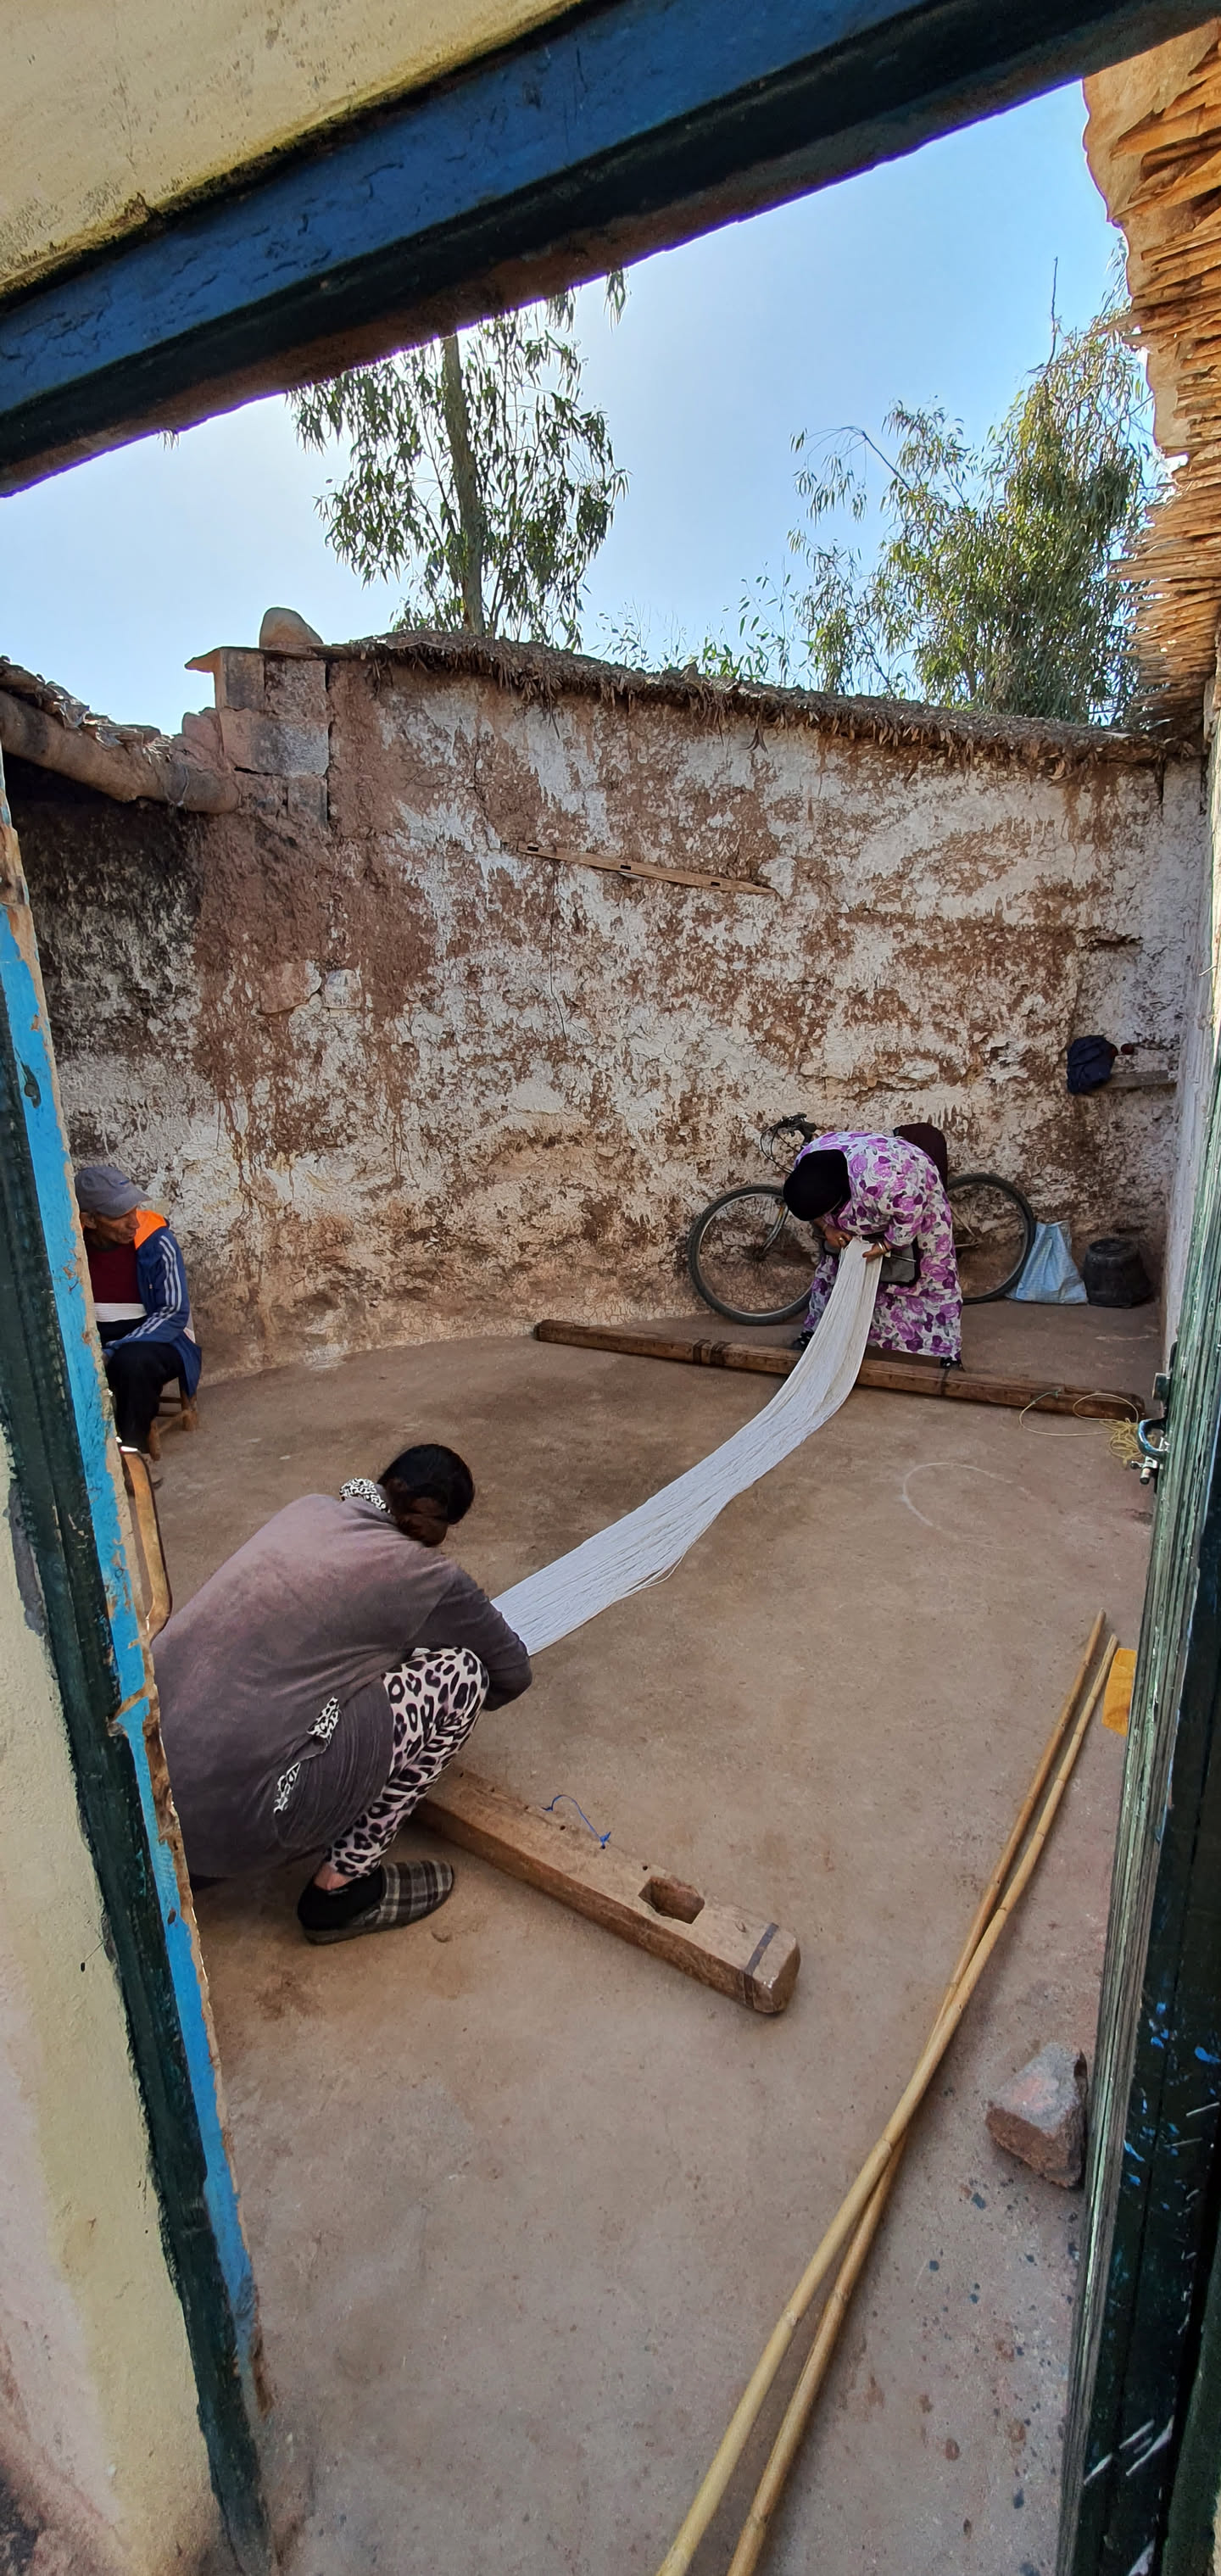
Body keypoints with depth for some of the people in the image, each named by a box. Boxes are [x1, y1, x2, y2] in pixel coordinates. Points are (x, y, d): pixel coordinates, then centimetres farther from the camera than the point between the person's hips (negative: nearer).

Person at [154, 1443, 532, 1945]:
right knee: (461, 1674, -2)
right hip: (228, 1818, -7)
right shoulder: (422, 1575, -7)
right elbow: (513, 1672, 10)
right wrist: (455, 1700, 30)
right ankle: (341, 1887, 9)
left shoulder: (306, 1510, 10)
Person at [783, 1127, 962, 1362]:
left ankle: (943, 1351, 6)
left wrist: (885, 1245, -23)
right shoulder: (804, 1165, -26)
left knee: (929, 1272, -2)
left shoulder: (878, 1181, -46)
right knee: (835, 1266, 8)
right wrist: (827, 1228, -17)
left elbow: (909, 1214, -31)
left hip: (914, 1191, -5)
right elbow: (808, 1204, -6)